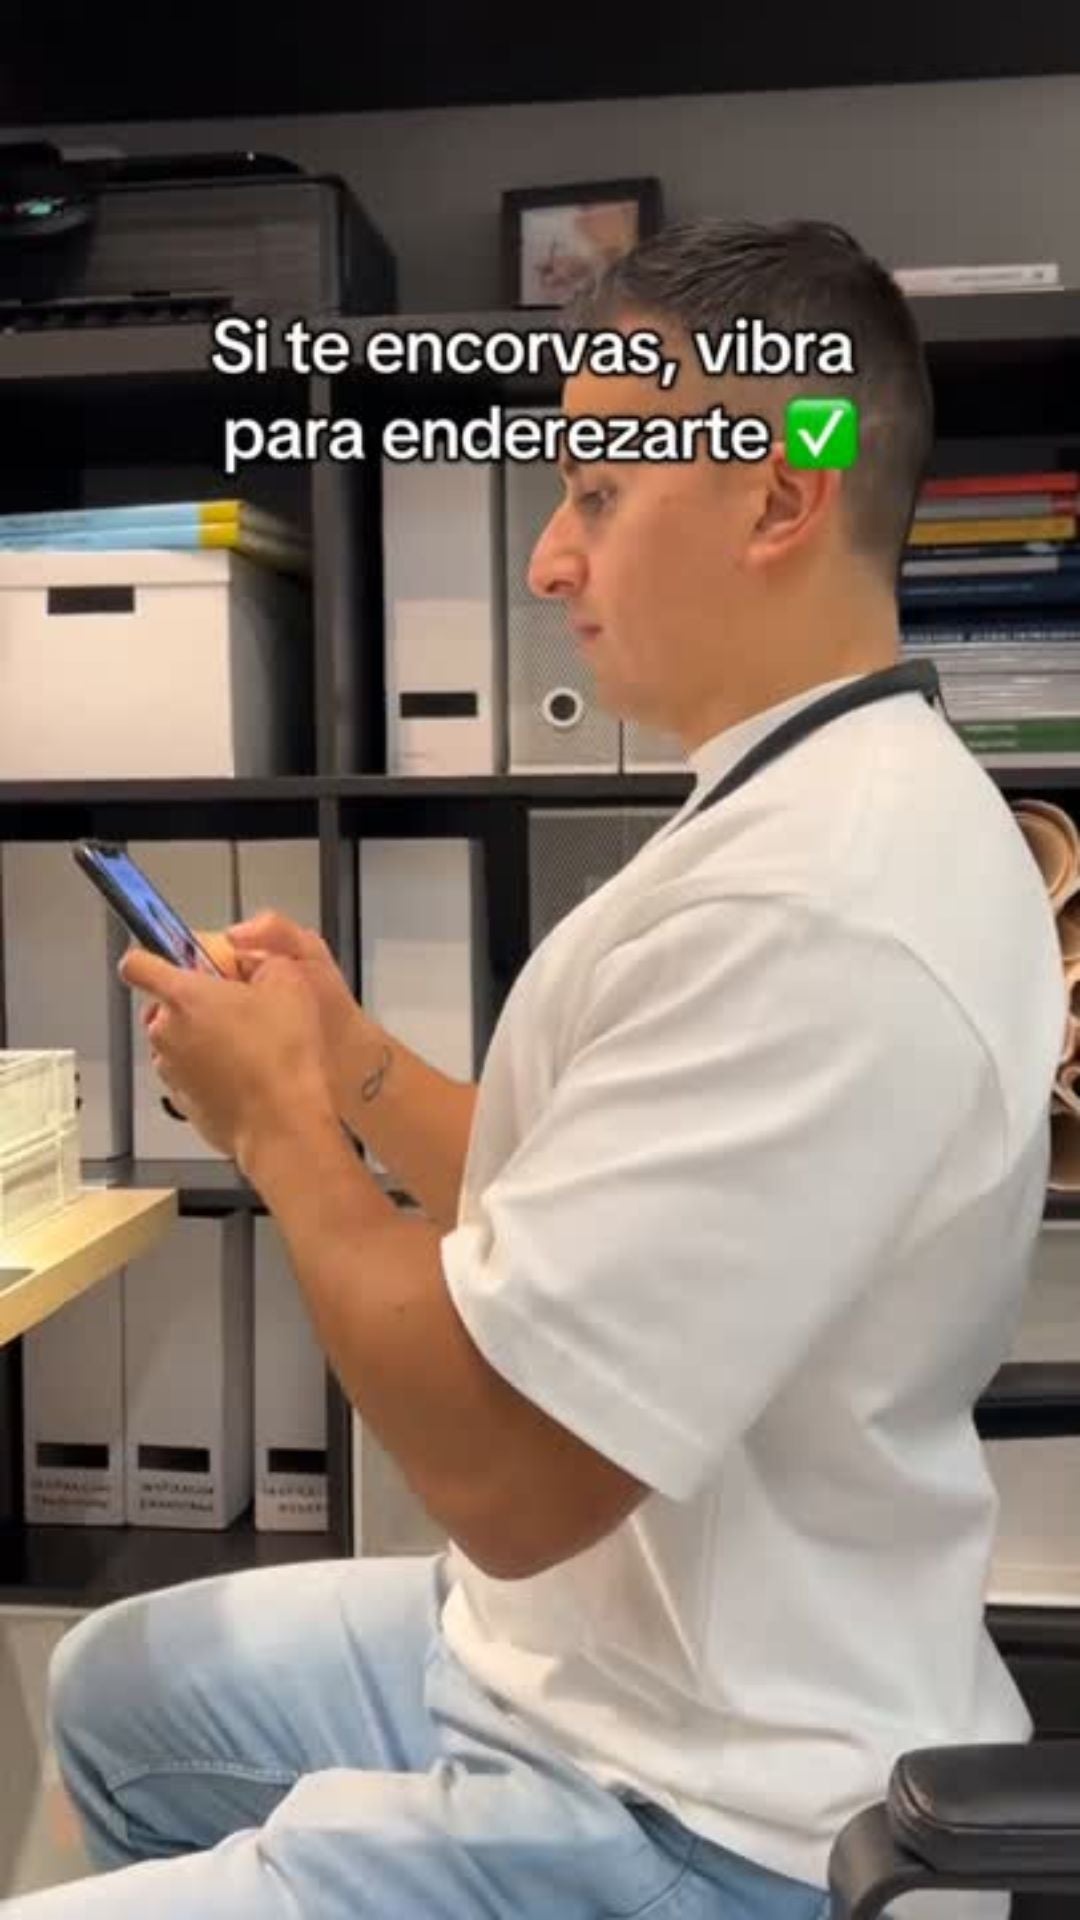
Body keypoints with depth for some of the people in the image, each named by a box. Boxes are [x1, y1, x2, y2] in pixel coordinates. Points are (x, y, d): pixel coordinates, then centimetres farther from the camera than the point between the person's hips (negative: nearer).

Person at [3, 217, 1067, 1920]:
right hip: (623, 1659, 10)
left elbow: (494, 1462, -27)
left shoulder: (807, 900, -29)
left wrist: (280, 1119, -13)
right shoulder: (831, 810, 6)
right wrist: (358, 1068, 2)